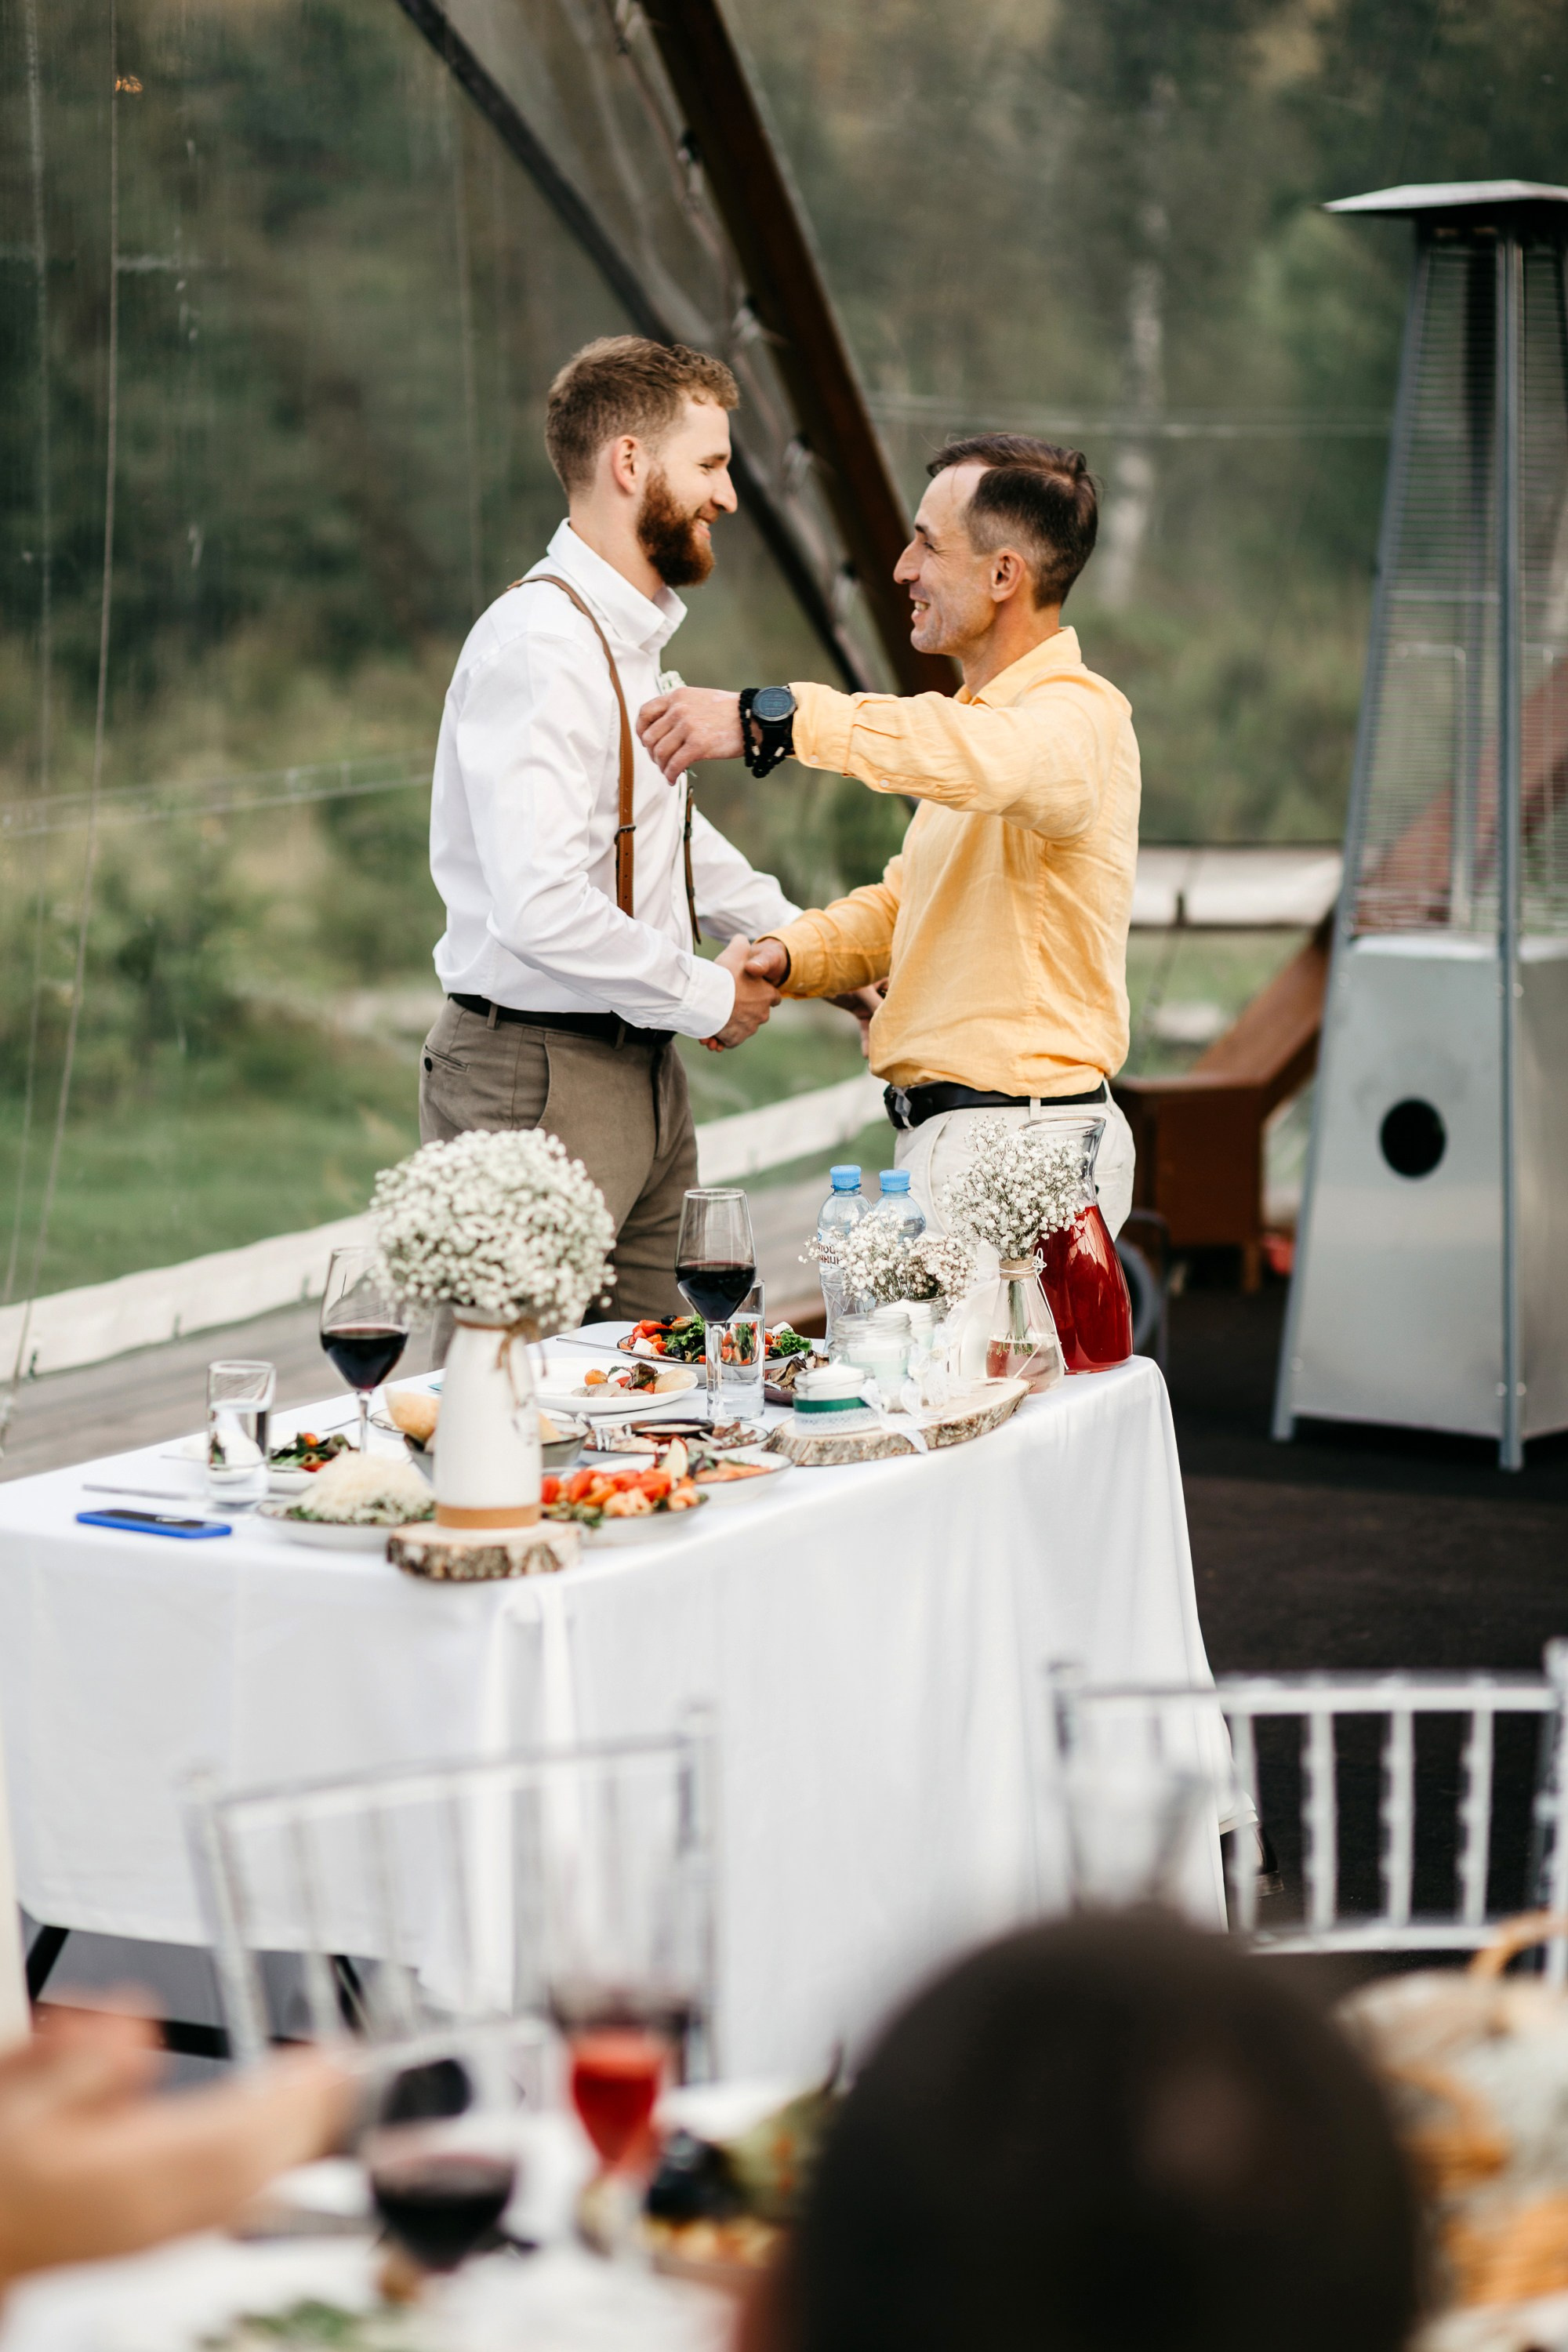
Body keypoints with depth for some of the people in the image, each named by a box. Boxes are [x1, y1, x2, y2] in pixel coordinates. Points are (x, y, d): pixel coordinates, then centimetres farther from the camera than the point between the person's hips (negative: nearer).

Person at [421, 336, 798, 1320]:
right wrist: (708, 994, -14)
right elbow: (540, 906, -28)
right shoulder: (539, 645, -18)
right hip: (535, 1079, -10)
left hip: (641, 1071, 10)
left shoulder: (632, 633, 14)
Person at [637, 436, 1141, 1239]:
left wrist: (772, 717, -43)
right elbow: (901, 902, 22)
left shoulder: (1077, 716, -15)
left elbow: (983, 757, -39)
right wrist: (782, 955, 2)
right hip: (947, 1137, 9)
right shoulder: (981, 713, 20)